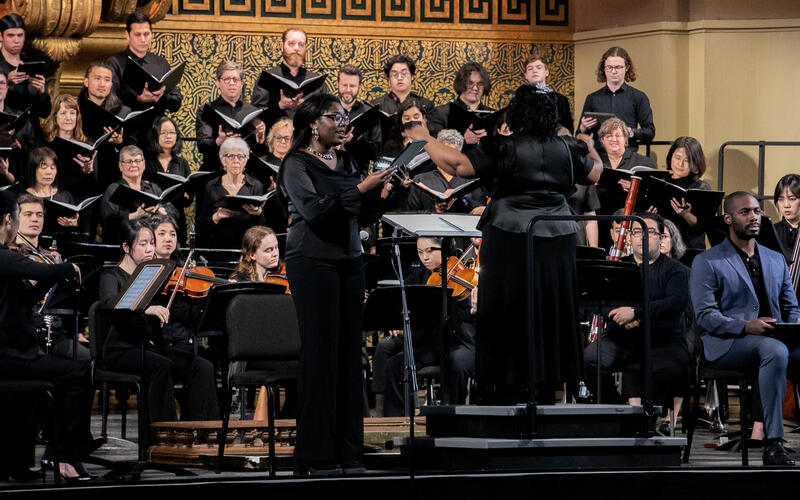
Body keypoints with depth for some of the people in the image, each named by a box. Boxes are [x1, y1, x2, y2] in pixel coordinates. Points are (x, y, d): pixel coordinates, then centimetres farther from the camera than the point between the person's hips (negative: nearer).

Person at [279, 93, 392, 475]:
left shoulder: (345, 162, 14)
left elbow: (361, 216, 15)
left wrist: (381, 192, -3)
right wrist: (360, 188, -20)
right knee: (320, 351, -7)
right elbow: (313, 208, -19)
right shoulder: (297, 164, -5)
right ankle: (316, 454, -3)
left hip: (349, 260, 6)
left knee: (349, 351, 4)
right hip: (313, 261, -6)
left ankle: (348, 450, 7)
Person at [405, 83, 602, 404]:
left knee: (508, 314, 1)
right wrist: (589, 147, 38)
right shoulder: (565, 149, 3)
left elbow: (458, 165, -15)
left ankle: (503, 393, 0)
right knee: (548, 315, 11)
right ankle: (543, 391, 14)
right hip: (556, 243, 4)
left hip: (510, 242, -4)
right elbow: (596, 173, 20)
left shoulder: (503, 149, -10)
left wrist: (426, 140, -3)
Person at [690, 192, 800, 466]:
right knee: (774, 350, -38)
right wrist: (746, 327, -22)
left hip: (774, 338, 5)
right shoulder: (707, 262, 5)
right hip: (727, 344, -5)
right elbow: (705, 315, -6)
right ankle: (772, 444, -39)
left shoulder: (776, 260, 22)